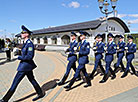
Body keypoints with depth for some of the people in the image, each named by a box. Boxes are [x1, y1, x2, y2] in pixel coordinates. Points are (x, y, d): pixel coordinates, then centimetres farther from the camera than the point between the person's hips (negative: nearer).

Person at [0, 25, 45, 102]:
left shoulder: (30, 44, -20)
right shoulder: (26, 43, 10)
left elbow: (30, 56, -25)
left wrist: (19, 57, -17)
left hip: (25, 65, -10)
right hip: (25, 65, 10)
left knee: (15, 82, 1)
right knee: (32, 80, 17)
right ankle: (40, 93, 29)